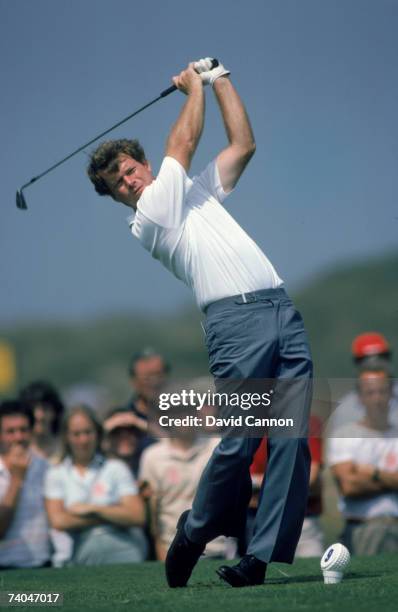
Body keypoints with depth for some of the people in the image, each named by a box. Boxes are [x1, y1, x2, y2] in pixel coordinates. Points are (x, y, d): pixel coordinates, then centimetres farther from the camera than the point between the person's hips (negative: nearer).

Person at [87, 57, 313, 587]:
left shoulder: (196, 194, 28)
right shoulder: (147, 221, 6)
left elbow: (244, 145, 26)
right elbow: (185, 141, 7)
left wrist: (220, 80, 25)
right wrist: (193, 87, 19)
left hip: (283, 310, 6)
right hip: (236, 319, -6)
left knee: (292, 441, -6)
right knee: (239, 442, -13)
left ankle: (263, 557, -8)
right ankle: (193, 535, 8)